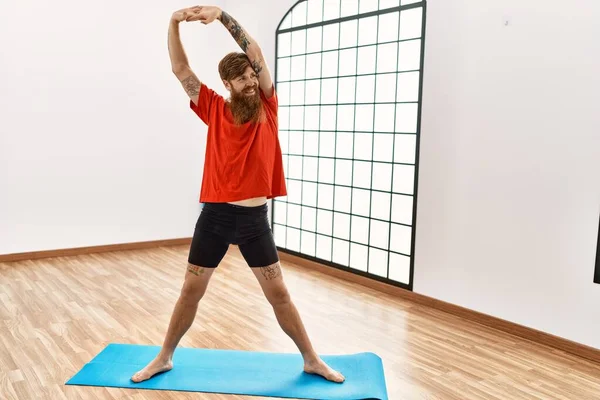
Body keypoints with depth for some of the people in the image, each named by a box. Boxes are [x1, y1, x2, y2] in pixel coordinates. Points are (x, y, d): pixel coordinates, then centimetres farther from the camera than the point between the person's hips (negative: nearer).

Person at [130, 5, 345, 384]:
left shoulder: (267, 107, 3)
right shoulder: (216, 110, 3)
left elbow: (256, 53, -6)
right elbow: (181, 69, 0)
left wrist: (222, 14, -14)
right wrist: (174, 24, -13)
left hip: (254, 219, 0)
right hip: (215, 215, 1)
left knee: (279, 294, 9)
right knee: (190, 292, 13)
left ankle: (312, 360, 25)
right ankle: (164, 358, 33)